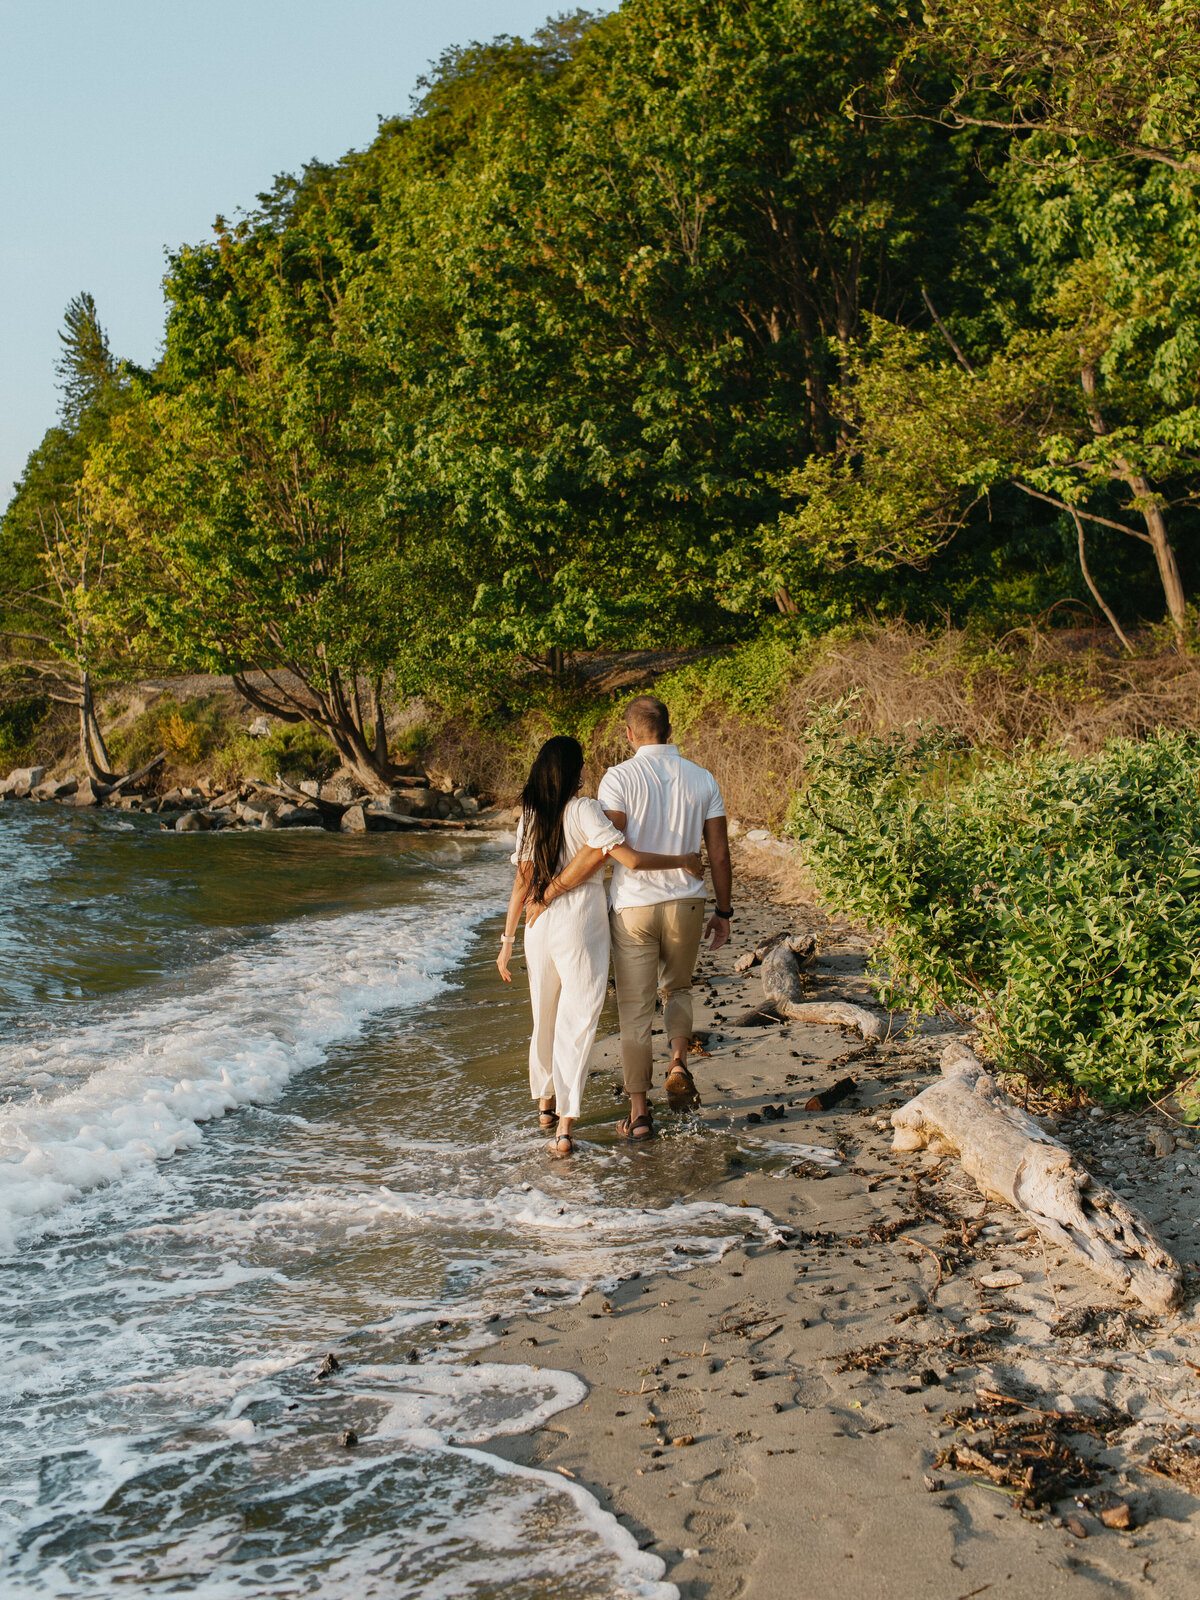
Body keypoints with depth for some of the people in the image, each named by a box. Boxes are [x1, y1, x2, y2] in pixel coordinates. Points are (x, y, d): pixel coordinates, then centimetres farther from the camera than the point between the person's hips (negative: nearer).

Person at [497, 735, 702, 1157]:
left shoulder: (530, 817, 4)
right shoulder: (582, 809, -12)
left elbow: (522, 882, 5)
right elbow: (631, 859, -18)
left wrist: (507, 940, 9)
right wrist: (683, 860, -5)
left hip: (539, 927, 6)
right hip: (580, 927, -5)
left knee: (546, 1017, 21)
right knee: (576, 1020, -2)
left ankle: (545, 1102, 38)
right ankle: (565, 1125, -8)